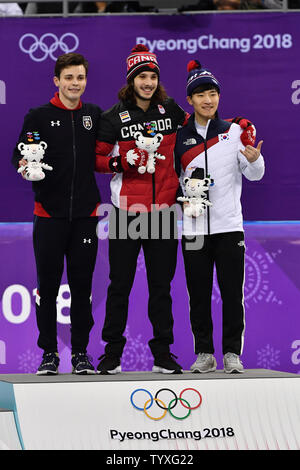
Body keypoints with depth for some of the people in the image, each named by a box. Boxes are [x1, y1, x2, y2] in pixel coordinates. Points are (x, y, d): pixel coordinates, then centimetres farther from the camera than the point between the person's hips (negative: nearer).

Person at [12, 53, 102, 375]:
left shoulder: (95, 115, 10)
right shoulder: (39, 116, 2)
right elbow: (19, 157, -1)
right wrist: (24, 164, -22)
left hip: (85, 214, 2)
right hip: (49, 214, -2)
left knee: (82, 286, 4)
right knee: (48, 286, 0)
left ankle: (80, 354, 10)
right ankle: (49, 354, 8)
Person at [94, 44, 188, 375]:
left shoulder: (170, 110, 6)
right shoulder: (114, 118, -2)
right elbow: (96, 158, 2)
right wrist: (119, 163, -16)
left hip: (162, 208, 2)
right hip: (127, 209, -2)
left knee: (161, 283, 7)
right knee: (120, 283, 1)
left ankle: (163, 354, 13)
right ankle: (112, 354, 8)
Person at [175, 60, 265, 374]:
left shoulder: (235, 132, 4)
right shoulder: (180, 138, 7)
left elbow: (255, 175, 3)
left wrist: (254, 159, -18)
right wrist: (185, 189, -6)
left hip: (229, 226, -1)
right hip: (194, 227, 1)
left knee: (232, 293, -3)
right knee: (198, 294, 3)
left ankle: (232, 353, 4)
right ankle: (204, 353, 10)